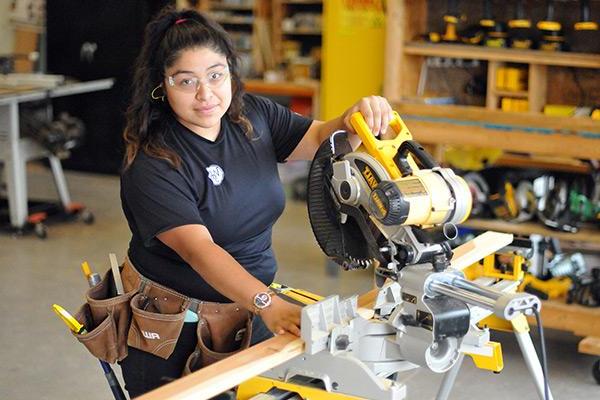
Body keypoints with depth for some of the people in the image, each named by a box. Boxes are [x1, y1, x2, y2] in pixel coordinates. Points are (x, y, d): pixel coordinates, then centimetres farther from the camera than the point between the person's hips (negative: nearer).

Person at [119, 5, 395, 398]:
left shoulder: (252, 115, -3)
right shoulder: (151, 165, -24)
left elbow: (320, 139, 5)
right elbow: (198, 249, -33)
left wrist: (355, 121, -19)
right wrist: (269, 304, -46)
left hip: (248, 308, 5)